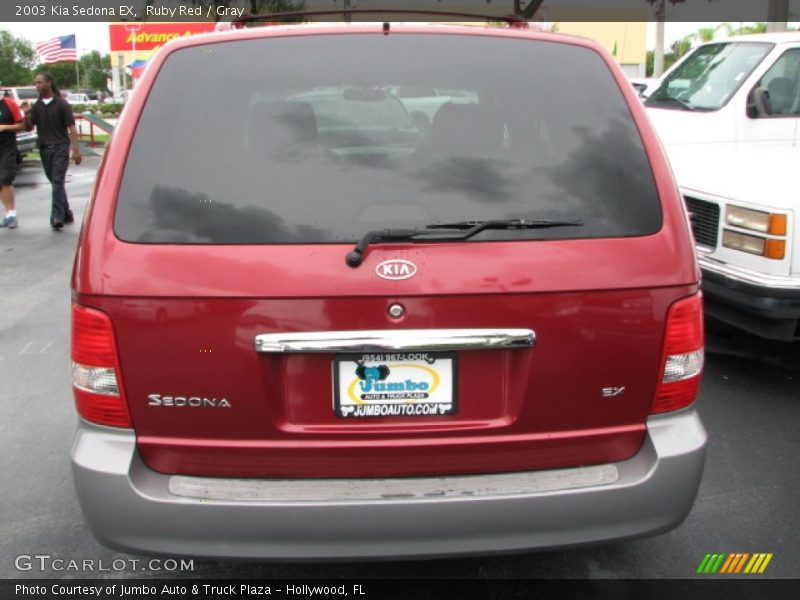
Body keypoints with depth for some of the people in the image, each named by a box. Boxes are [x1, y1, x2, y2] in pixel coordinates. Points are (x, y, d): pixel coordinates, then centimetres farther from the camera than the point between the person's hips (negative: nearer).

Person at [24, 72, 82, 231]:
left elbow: (71, 128, -6)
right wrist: (27, 115, -11)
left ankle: (57, 217, -15)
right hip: (44, 148, 5)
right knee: (56, 183, 10)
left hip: (60, 147, -5)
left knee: (57, 182, -12)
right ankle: (66, 214, 20)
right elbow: (29, 127, 11)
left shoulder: (61, 104, -2)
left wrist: (76, 150, -14)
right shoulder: (36, 106, 12)